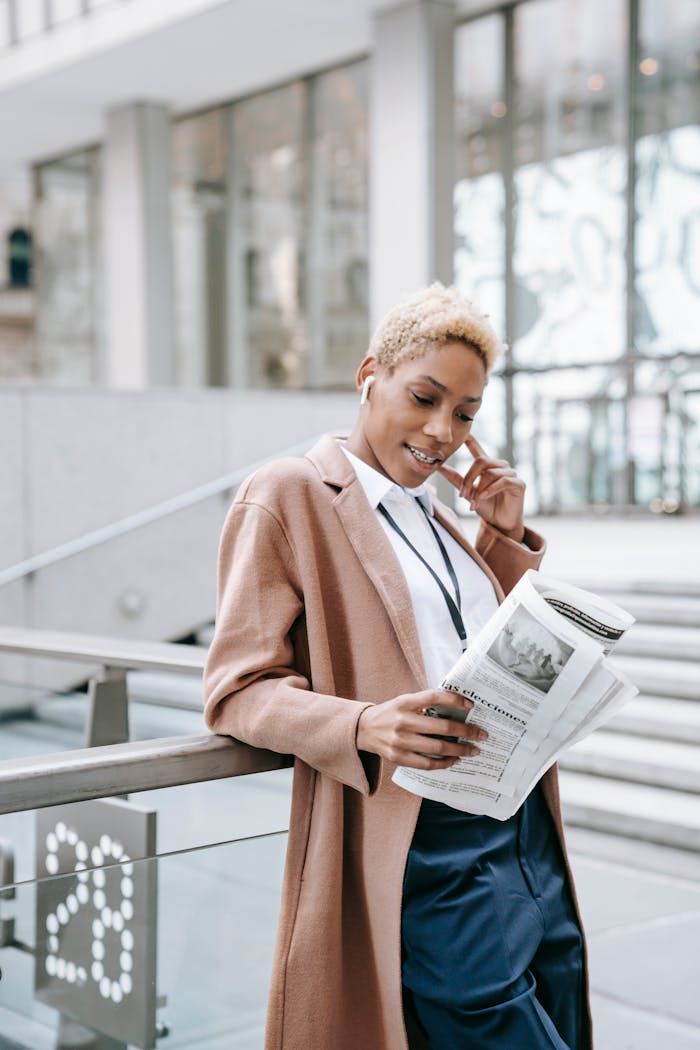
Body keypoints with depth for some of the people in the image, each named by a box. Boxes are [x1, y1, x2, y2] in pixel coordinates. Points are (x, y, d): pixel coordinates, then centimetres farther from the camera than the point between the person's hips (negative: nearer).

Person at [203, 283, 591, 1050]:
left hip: (530, 838, 8)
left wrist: (505, 537, 12)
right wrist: (364, 725, -27)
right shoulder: (288, 496, -5)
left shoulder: (434, 512, 18)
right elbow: (237, 690, -10)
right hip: (424, 855, -8)